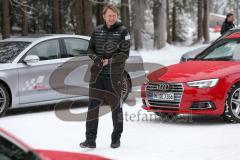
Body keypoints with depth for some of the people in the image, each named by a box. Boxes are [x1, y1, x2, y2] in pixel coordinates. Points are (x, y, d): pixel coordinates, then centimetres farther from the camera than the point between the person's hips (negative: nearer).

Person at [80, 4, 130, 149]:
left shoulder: (123, 31, -2)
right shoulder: (97, 31, 10)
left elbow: (125, 54, -8)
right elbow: (90, 49, 11)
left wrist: (109, 61, -17)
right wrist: (96, 58, -10)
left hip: (114, 75, -3)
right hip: (97, 74, 3)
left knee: (116, 106, 6)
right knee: (93, 106, -1)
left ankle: (116, 138, 19)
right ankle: (90, 139, 3)